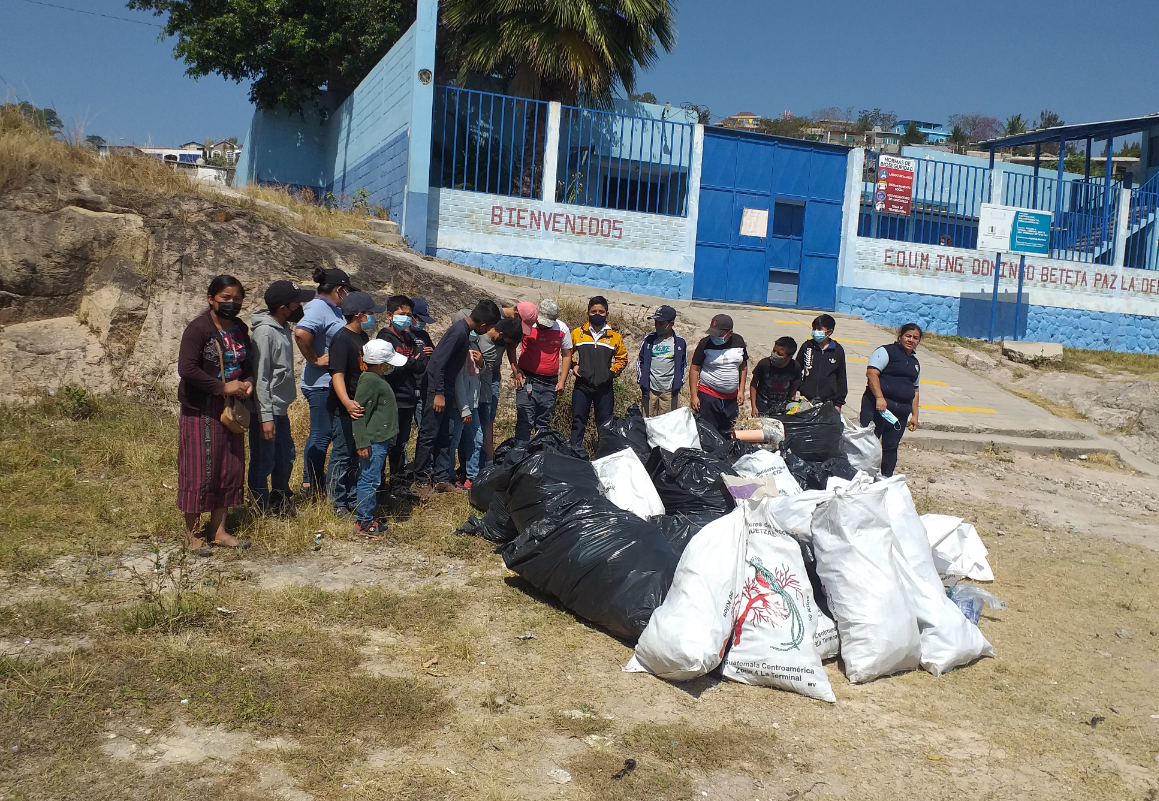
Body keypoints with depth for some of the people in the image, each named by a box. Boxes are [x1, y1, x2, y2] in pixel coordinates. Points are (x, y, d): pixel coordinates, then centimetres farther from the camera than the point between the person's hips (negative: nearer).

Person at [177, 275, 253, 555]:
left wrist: (248, 381, -1)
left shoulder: (240, 329, 8)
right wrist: (223, 387, -22)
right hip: (200, 412, -7)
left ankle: (218, 529, 23)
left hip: (230, 411, 7)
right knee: (198, 472, 0)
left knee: (230, 469, 11)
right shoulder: (198, 329, -15)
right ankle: (193, 533, 15)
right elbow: (186, 369, -23)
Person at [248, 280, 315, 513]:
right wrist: (265, 417, -22)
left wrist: (282, 406, 18)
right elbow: (260, 378, -21)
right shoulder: (264, 332, -19)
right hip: (265, 410, -9)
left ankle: (280, 504, 35)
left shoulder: (284, 328, 8)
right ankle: (263, 511, 14)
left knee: (285, 458, 19)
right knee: (263, 463, 2)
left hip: (280, 409, 9)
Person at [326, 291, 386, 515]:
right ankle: (338, 504, 11)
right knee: (342, 455, 1)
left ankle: (353, 500, 28)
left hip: (361, 407, 9)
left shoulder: (363, 336, 11)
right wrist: (347, 402, -42)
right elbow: (337, 374, -27)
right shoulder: (342, 340, -18)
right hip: (344, 410, -9)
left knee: (357, 456, 16)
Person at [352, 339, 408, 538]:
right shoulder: (368, 381, -17)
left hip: (381, 440, 11)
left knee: (373, 480, 17)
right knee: (369, 480, -6)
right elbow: (359, 413, -20)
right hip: (372, 442, -11)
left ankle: (369, 517, 27)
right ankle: (363, 524, 0)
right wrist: (362, 443, -21)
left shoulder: (378, 379, 15)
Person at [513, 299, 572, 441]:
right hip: (527, 379, -2)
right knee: (524, 422, -7)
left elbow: (566, 355, 11)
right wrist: (516, 370, -5)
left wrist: (562, 381, 4)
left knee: (544, 424, 10)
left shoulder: (562, 329, 2)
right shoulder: (526, 324, -5)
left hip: (550, 383, 3)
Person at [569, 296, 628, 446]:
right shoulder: (578, 333, 2)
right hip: (582, 386, 0)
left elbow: (622, 358, 13)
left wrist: (613, 372, -1)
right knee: (578, 422, 5)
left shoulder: (614, 336, 3)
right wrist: (573, 365, 1)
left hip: (604, 388, 0)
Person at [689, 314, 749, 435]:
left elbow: (743, 366, 11)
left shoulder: (739, 341, -1)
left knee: (727, 435, 12)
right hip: (708, 396, -4)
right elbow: (695, 369, -7)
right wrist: (694, 396, -11)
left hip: (731, 397, 4)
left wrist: (741, 390, 7)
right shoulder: (705, 343, -10)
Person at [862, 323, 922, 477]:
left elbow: (914, 390, 25)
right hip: (878, 405, -7)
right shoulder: (887, 352, -3)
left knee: (891, 446, 8)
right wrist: (879, 398, -23)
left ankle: (886, 478, 15)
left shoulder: (915, 363, 22)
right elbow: (872, 373, -15)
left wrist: (914, 414, 18)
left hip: (901, 410, 7)